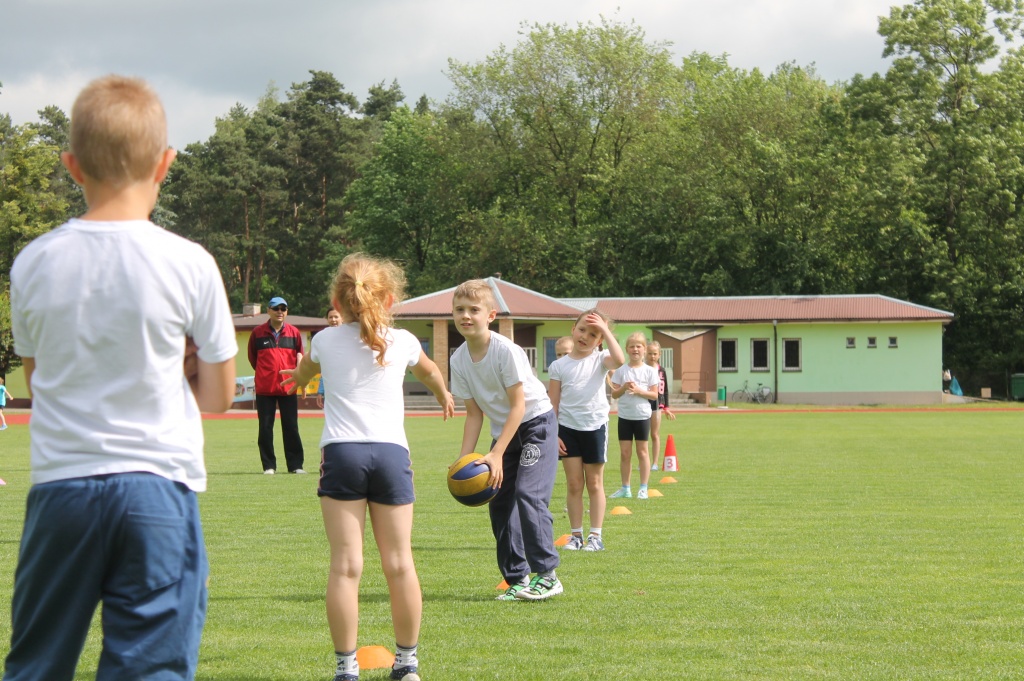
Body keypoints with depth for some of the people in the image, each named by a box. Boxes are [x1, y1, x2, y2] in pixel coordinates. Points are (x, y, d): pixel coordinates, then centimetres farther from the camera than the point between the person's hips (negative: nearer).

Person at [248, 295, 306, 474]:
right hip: (264, 387, 0)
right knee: (265, 427, 2)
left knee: (291, 427, 3)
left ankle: (295, 465, 7)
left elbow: (299, 354, 13)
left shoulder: (294, 332, 6)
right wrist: (265, 373, 11)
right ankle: (269, 465, 8)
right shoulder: (258, 332, 3)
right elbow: (252, 357, 13)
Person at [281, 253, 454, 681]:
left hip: (342, 453, -1)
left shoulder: (325, 341, 9)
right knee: (399, 563, 7)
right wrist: (443, 395, 59)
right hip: (391, 452, 1)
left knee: (346, 566, -3)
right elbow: (429, 371, 35)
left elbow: (305, 369, 35)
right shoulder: (402, 342, 10)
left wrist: (297, 379, 61)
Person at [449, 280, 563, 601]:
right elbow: (474, 413, 0)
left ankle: (546, 575, -14)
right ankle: (517, 578, 9)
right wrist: (465, 459, -10)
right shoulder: (459, 360, -6)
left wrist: (497, 454, -27)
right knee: (499, 501, 1)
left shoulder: (507, 351, -24)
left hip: (536, 422, -7)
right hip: (503, 429, 7)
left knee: (528, 493, -19)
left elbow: (518, 406, -23)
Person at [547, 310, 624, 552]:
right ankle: (576, 535, 9)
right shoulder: (559, 366, 2)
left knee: (594, 483, 6)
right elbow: (553, 403, 3)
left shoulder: (600, 360, -1)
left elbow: (619, 360, -26)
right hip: (567, 427, 1)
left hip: (595, 426, -1)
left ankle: (596, 535, 9)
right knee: (573, 483, 3)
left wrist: (605, 330, -23)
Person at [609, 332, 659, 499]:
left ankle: (643, 488, 8)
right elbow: (614, 394, 2)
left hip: (642, 416, -2)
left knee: (642, 451, 4)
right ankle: (625, 488, 11)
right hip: (624, 416, 2)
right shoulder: (621, 370, 2)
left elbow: (655, 395, -4)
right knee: (625, 453, 4)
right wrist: (623, 388, -18)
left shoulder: (649, 371, -2)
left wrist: (639, 391, -18)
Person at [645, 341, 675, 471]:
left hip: (657, 405, 2)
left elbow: (665, 390, 10)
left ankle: (655, 463, 10)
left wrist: (666, 408, 10)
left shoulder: (661, 371, 6)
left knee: (655, 435, 6)